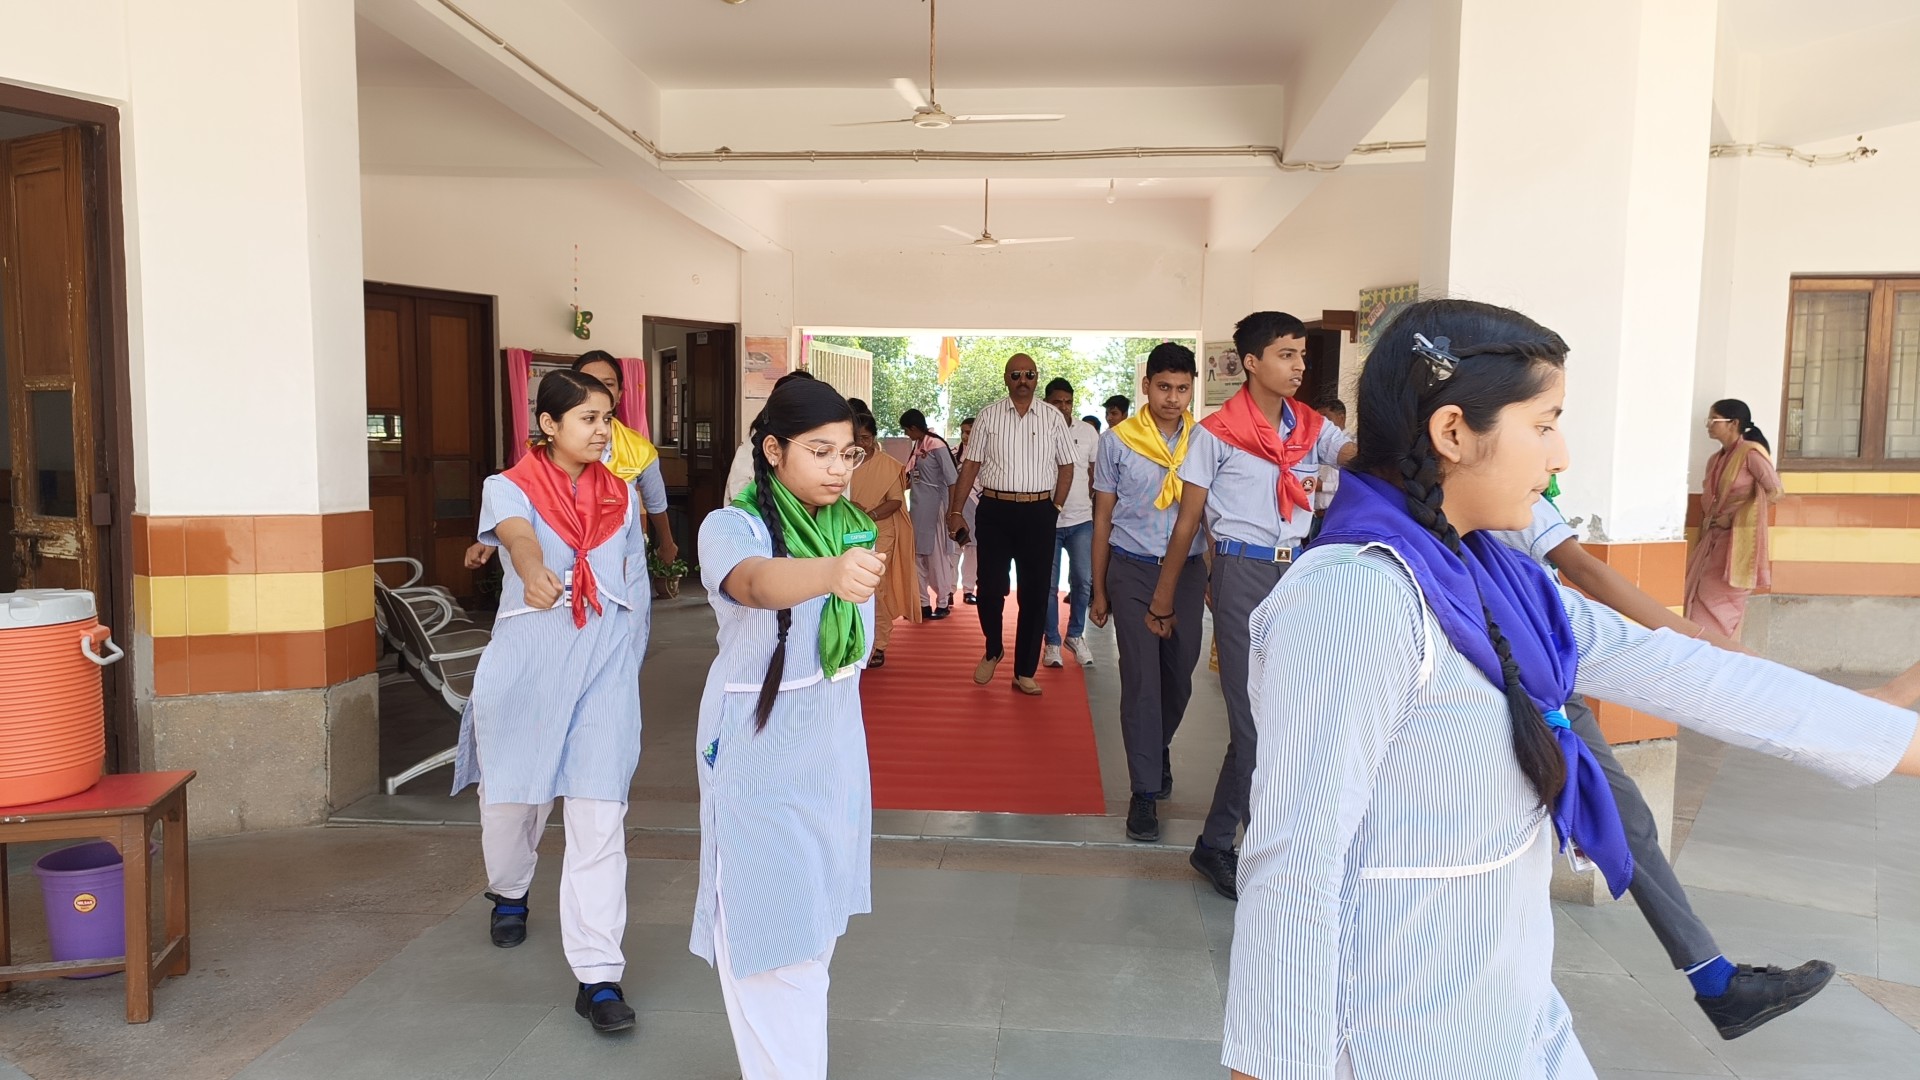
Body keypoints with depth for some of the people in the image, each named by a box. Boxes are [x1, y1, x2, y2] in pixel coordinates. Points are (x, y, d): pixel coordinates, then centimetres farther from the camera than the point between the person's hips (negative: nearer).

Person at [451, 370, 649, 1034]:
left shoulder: (622, 497, 8)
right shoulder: (509, 488, -3)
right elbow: (519, 536, -28)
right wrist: (534, 573, -50)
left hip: (606, 665, 1)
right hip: (527, 661, -1)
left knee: (599, 817, -7)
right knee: (513, 795, 15)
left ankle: (597, 975, -3)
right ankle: (509, 892, 48)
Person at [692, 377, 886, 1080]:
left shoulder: (852, 525, -1)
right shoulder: (732, 527, -19)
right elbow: (755, 582, -44)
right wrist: (831, 573, -63)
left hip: (837, 744, 6)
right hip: (759, 750, -6)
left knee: (819, 919, 18)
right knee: (771, 924, -2)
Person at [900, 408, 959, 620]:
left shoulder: (937, 446, -15)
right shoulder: (917, 447, 9)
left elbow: (952, 479, -16)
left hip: (935, 507, -8)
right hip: (918, 508, 8)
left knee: (937, 554, 0)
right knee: (918, 555, 10)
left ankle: (943, 603, 11)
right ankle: (923, 603, 17)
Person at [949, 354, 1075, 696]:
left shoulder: (1053, 418, 5)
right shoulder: (988, 416, 3)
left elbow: (1066, 466, 9)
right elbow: (971, 465, 3)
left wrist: (1055, 508, 2)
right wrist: (956, 511, -1)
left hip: (1038, 513, 1)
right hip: (995, 510, -1)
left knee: (1035, 593, 4)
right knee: (990, 587, 2)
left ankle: (1024, 672, 16)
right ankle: (992, 650, 31)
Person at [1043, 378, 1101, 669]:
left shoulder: (1087, 434, 4)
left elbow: (1094, 474, 13)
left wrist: (1089, 503, 5)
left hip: (1081, 520, 2)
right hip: (1047, 521, -2)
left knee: (1083, 580, 3)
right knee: (1048, 584, 4)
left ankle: (1075, 635, 21)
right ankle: (1052, 642, 15)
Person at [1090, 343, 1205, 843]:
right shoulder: (1117, 440, 0)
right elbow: (1103, 518, 4)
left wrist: (1217, 580, 4)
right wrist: (1099, 591, 5)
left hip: (1187, 570, 2)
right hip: (1132, 572, -2)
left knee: (1179, 676, 10)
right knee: (1141, 678, -4)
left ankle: (1158, 748, 39)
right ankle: (1145, 792, 4)